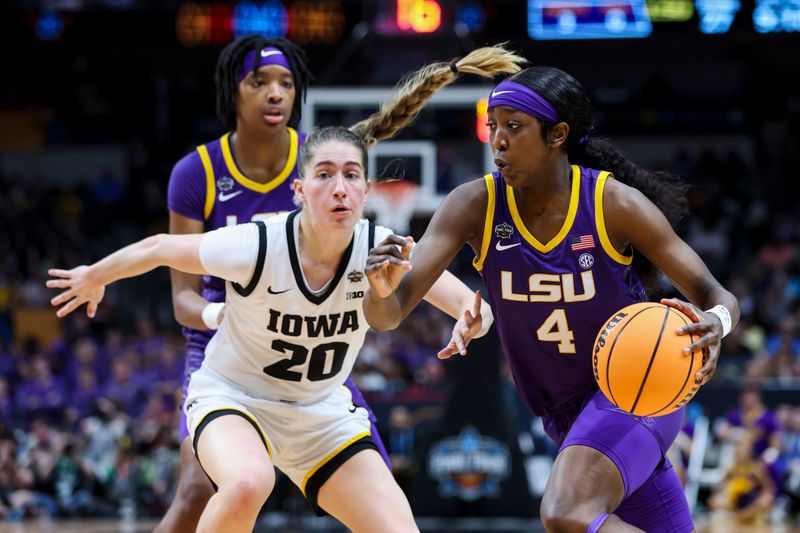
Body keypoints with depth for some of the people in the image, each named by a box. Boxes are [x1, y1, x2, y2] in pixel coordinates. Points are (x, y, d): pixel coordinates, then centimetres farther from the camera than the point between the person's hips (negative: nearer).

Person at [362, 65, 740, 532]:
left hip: (635, 390, -5)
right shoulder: (475, 206, -11)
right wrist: (382, 289, -42)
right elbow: (387, 315, -17)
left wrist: (717, 322, -37)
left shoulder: (615, 204, -18)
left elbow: (716, 296, -12)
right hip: (567, 417, 5)